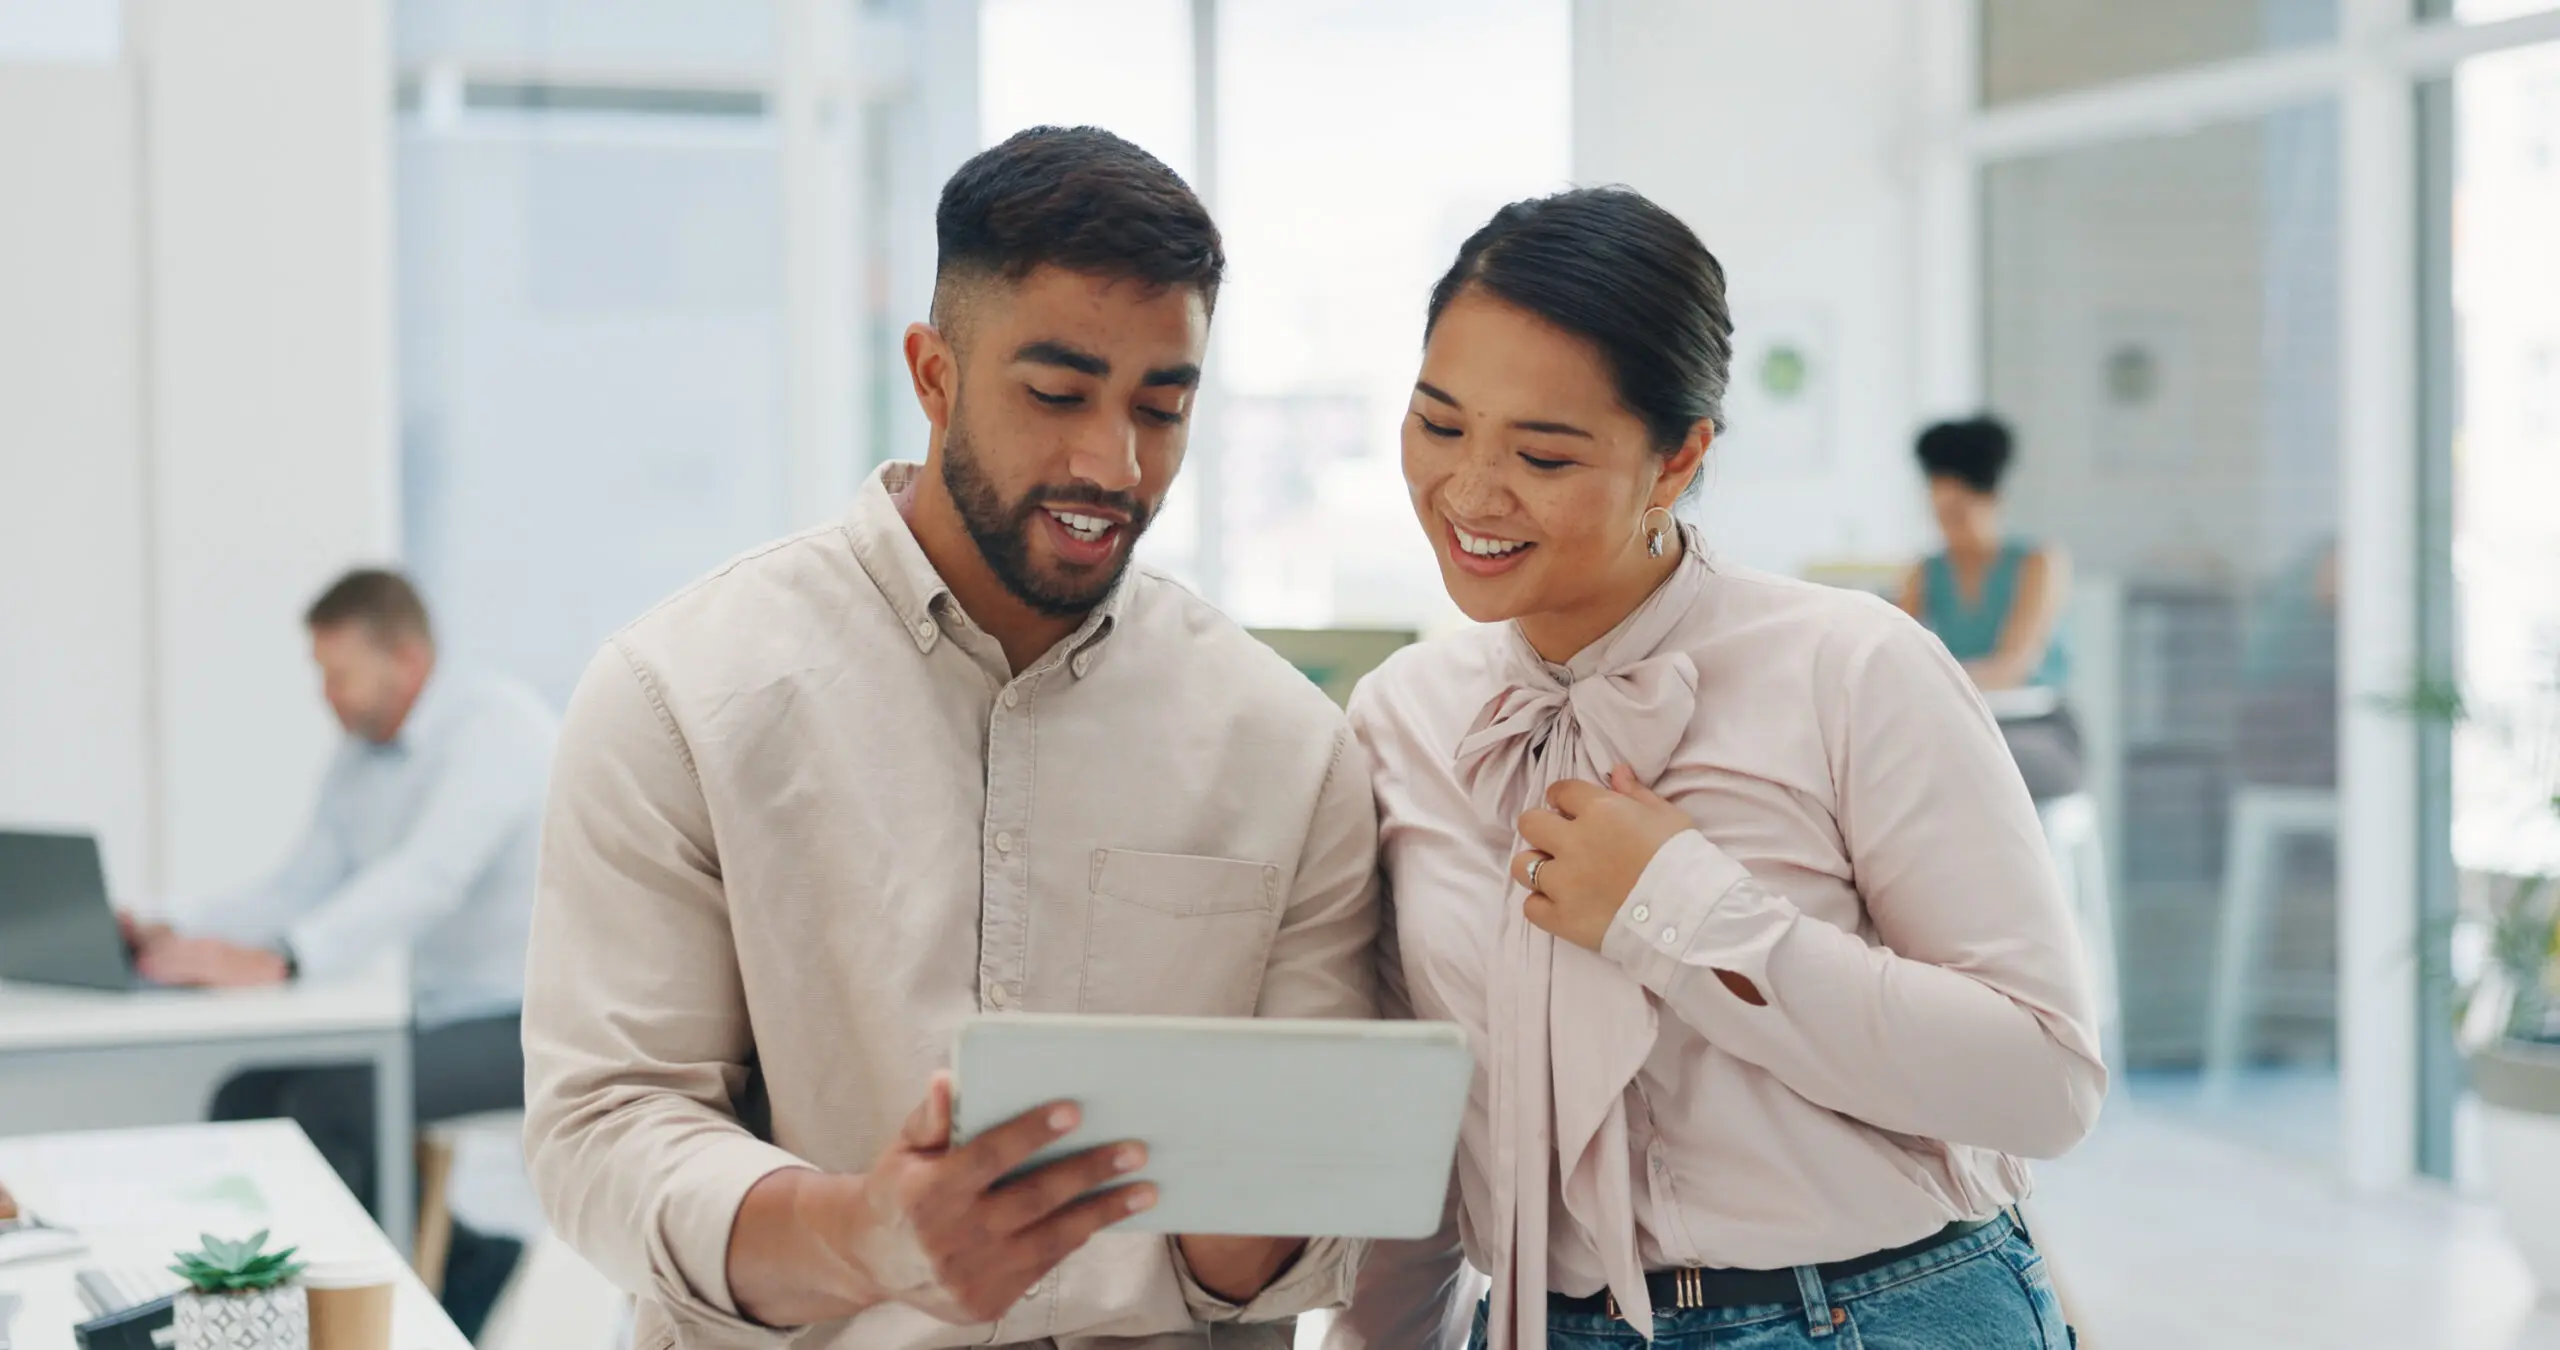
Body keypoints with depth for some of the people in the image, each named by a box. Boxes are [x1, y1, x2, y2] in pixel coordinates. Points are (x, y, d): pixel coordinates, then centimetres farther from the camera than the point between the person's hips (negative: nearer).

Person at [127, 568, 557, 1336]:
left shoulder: (497, 723, -18)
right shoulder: (359, 760, 10)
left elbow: (427, 875, -32)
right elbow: (301, 887, 10)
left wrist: (278, 962, -41)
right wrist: (183, 946, -7)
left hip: (536, 1023, -9)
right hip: (443, 1014, 9)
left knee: (326, 1106, -25)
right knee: (247, 1102, -4)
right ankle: (467, 1265, 7)